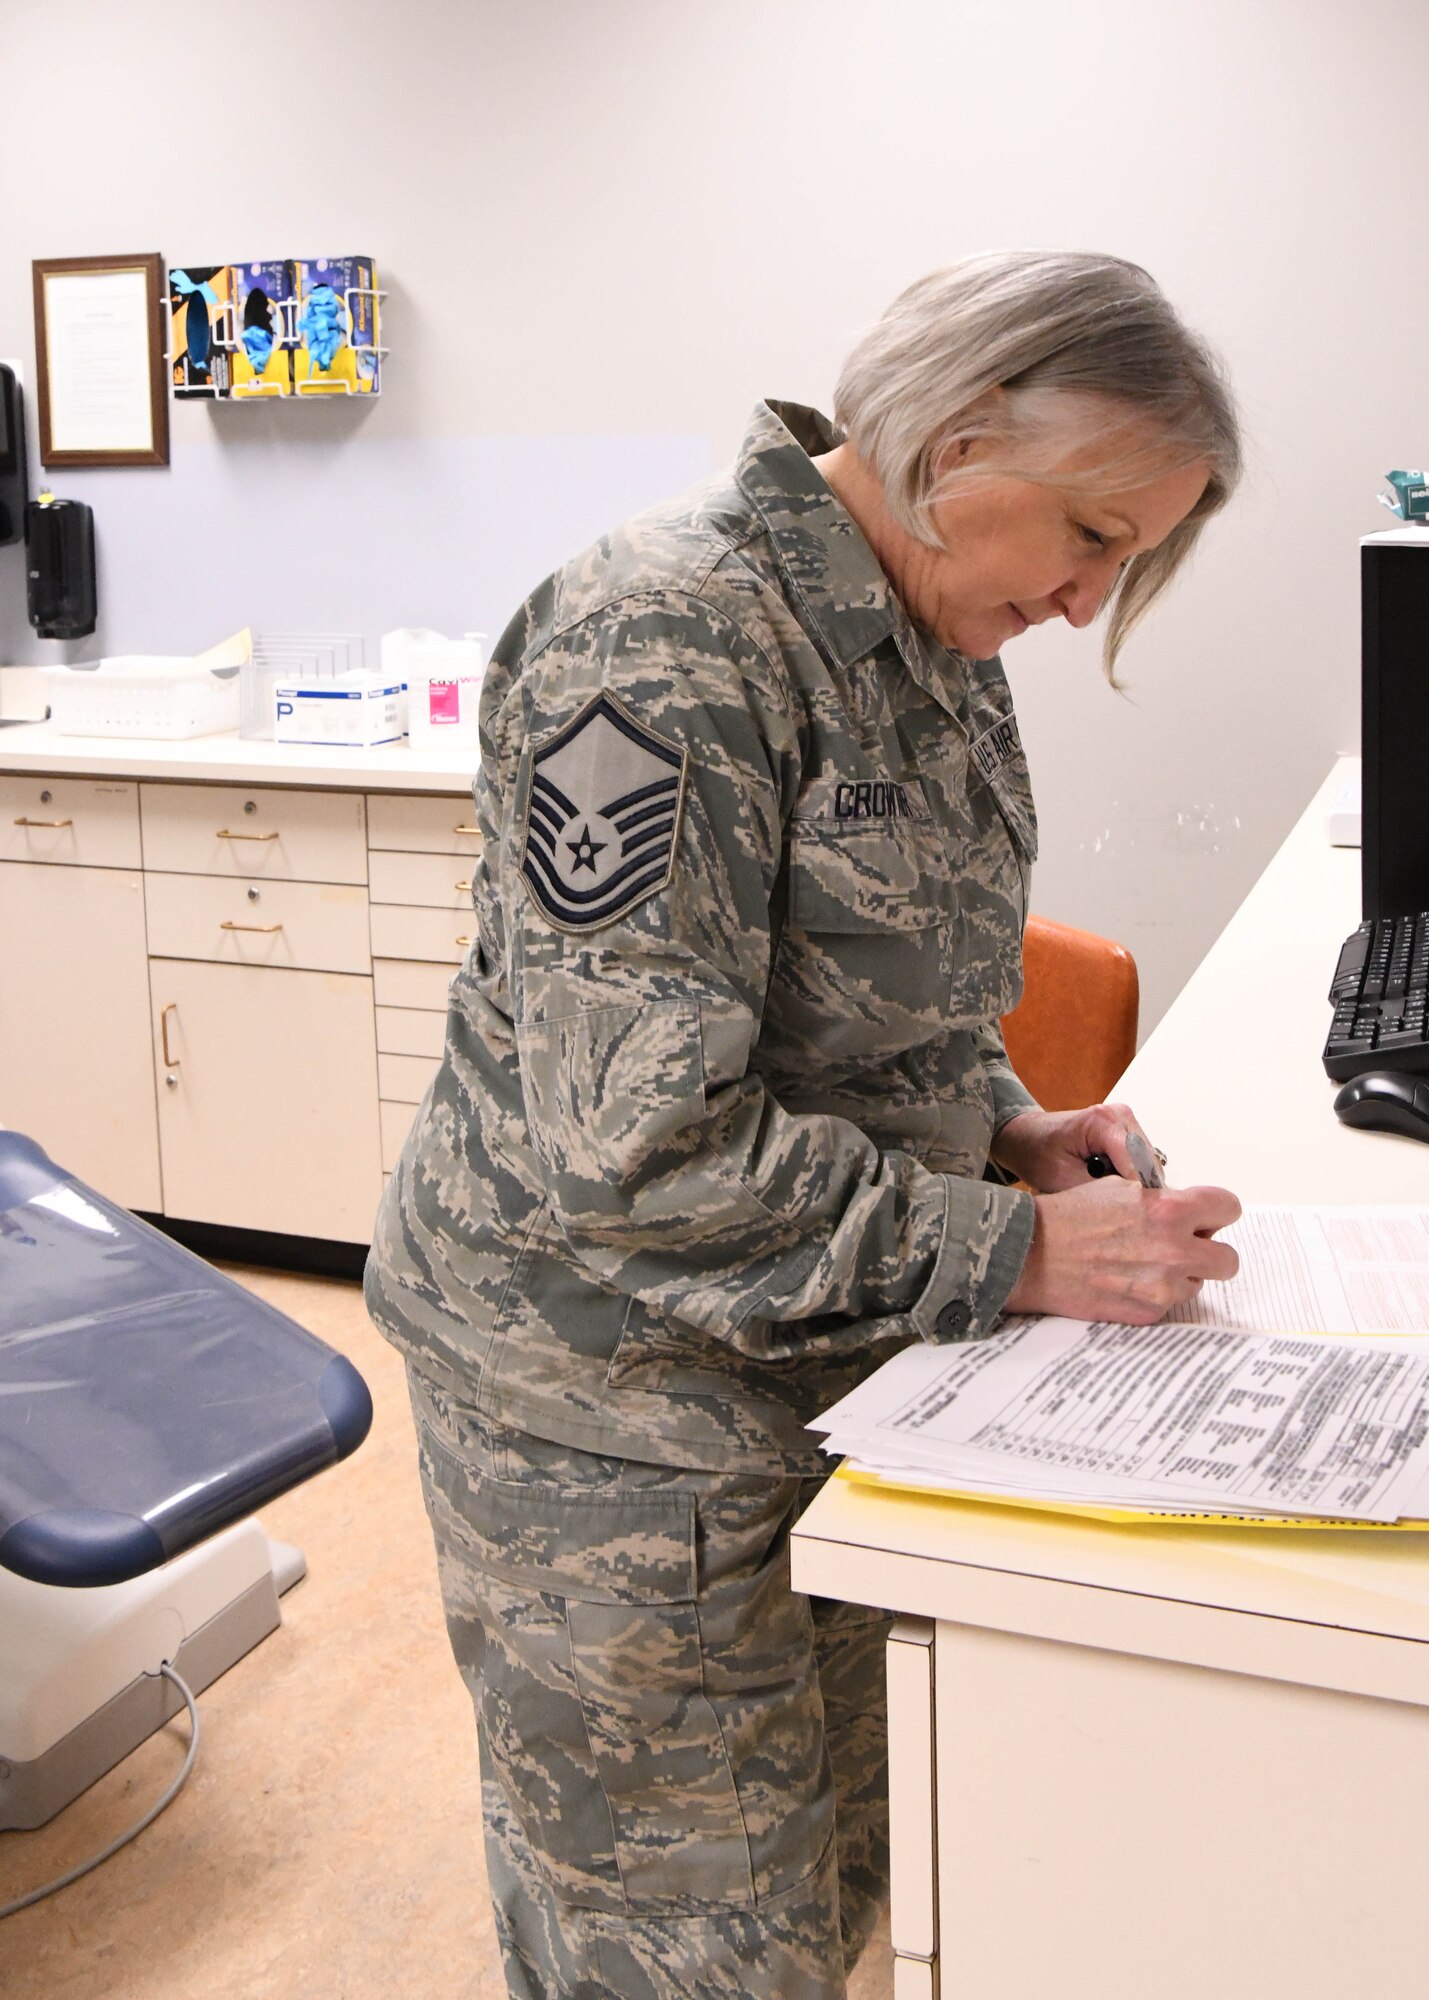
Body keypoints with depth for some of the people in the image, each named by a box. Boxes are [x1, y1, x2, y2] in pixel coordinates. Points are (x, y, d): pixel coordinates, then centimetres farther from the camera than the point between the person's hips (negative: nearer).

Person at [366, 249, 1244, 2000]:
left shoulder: (936, 648, 5)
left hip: (831, 1358, 8)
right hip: (614, 1393, -8)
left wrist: (1005, 1131, -2)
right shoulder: (669, 641, -24)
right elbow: (636, 1146, -28)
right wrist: (1014, 1256, -23)